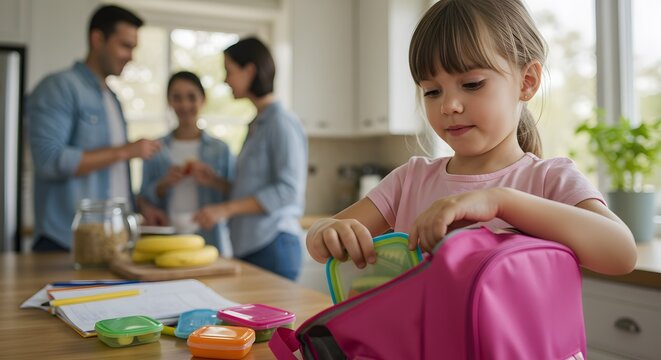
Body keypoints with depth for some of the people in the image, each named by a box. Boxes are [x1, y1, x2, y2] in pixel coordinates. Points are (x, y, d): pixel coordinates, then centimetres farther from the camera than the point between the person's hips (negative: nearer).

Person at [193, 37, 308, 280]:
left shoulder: (281, 123, -9)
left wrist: (226, 209, -16)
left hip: (273, 245, -7)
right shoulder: (256, 125, 14)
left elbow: (288, 190, -15)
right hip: (247, 246, 7)